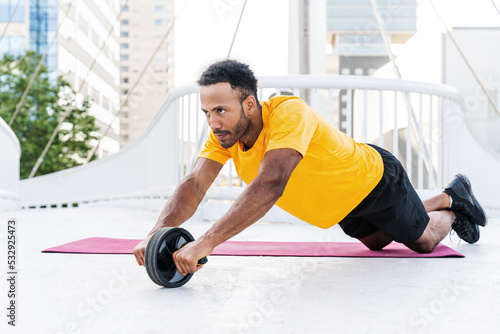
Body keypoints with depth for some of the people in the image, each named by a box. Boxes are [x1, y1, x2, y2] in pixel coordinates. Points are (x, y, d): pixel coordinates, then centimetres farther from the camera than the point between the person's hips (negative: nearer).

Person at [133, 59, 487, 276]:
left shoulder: (290, 113, -44)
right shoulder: (223, 131, -23)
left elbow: (270, 185, -57)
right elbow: (194, 185, -29)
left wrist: (206, 243, -64)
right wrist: (157, 233, -48)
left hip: (376, 178, -7)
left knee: (424, 240, 15)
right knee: (377, 241, 32)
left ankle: (455, 201, 47)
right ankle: (447, 198, 55)